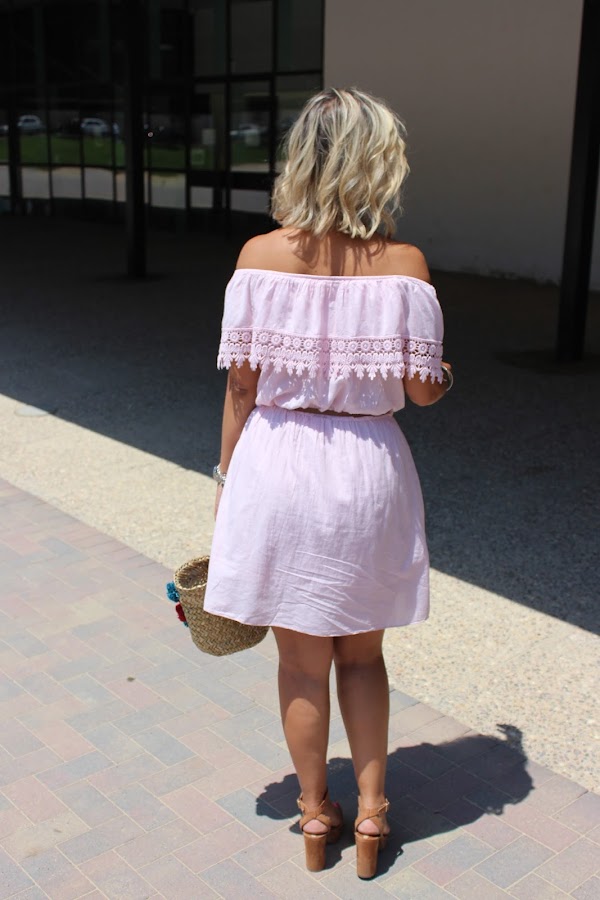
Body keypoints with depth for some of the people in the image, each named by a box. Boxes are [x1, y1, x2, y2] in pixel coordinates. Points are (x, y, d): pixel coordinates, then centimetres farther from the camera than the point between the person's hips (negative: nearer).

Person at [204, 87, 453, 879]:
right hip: (367, 471, 0)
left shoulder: (260, 256, -8)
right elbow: (421, 389, -7)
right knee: (363, 653, 21)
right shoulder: (403, 265, -9)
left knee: (302, 661, 16)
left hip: (279, 461, 0)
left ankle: (316, 815, 32)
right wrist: (448, 373, 16)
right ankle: (371, 814, 31)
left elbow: (242, 384, -6)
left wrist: (227, 478, 5)